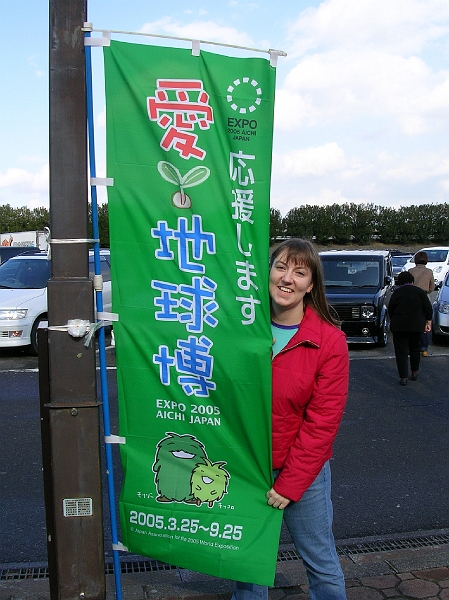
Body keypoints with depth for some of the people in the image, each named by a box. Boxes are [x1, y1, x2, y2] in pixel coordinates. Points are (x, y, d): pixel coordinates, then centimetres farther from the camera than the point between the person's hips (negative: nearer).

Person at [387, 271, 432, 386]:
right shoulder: (419, 291, 4)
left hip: (399, 326, -2)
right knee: (415, 349, 21)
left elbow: (390, 310, 4)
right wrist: (428, 323, 9)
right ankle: (415, 372, 30)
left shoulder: (396, 292, 0)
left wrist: (393, 322, 19)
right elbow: (428, 308, 3)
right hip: (416, 326, 2)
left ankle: (403, 377, -2)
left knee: (401, 351, 2)